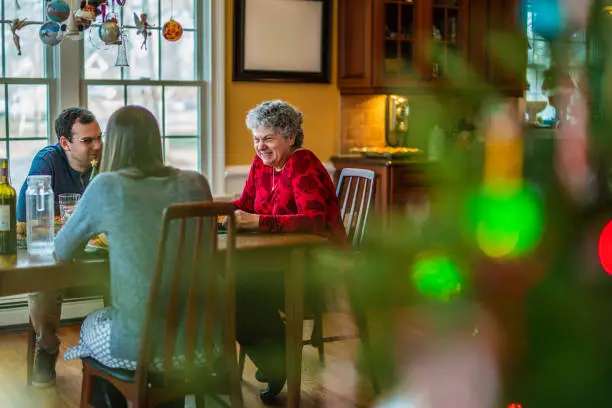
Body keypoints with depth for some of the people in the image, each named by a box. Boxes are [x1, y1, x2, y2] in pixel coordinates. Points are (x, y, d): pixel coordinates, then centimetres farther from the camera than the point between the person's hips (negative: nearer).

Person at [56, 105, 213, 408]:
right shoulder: (196, 184, 2)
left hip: (139, 346, -3)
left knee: (91, 325, 30)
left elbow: (61, 252, 6)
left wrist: (94, 227, 26)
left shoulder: (106, 186, -7)